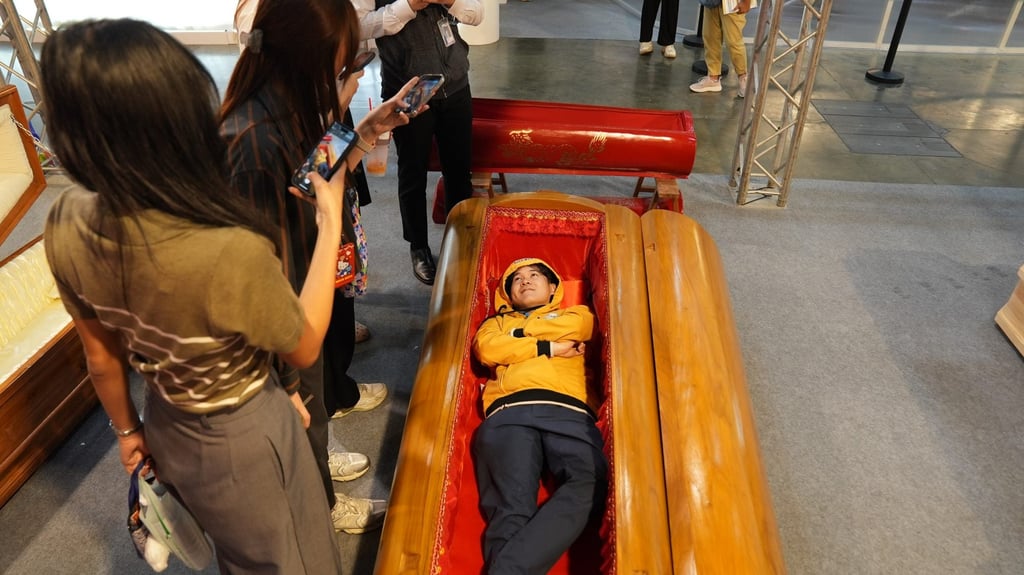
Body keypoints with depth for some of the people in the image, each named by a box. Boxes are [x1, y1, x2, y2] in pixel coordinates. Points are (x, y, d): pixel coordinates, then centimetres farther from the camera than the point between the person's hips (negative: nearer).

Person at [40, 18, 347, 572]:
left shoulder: (65, 225, -18)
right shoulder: (231, 252, -38)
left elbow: (101, 359, -2)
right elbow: (305, 347, -17)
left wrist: (127, 430, 16)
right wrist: (330, 222, -14)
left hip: (166, 428, 6)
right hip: (244, 439, -5)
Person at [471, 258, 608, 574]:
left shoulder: (576, 314, 37)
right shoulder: (497, 321, 37)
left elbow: (577, 326, 9)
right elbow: (486, 348, 11)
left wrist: (514, 336, 17)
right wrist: (550, 347, 9)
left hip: (568, 411, 0)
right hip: (510, 412, 1)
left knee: (588, 485, -34)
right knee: (511, 504, -30)